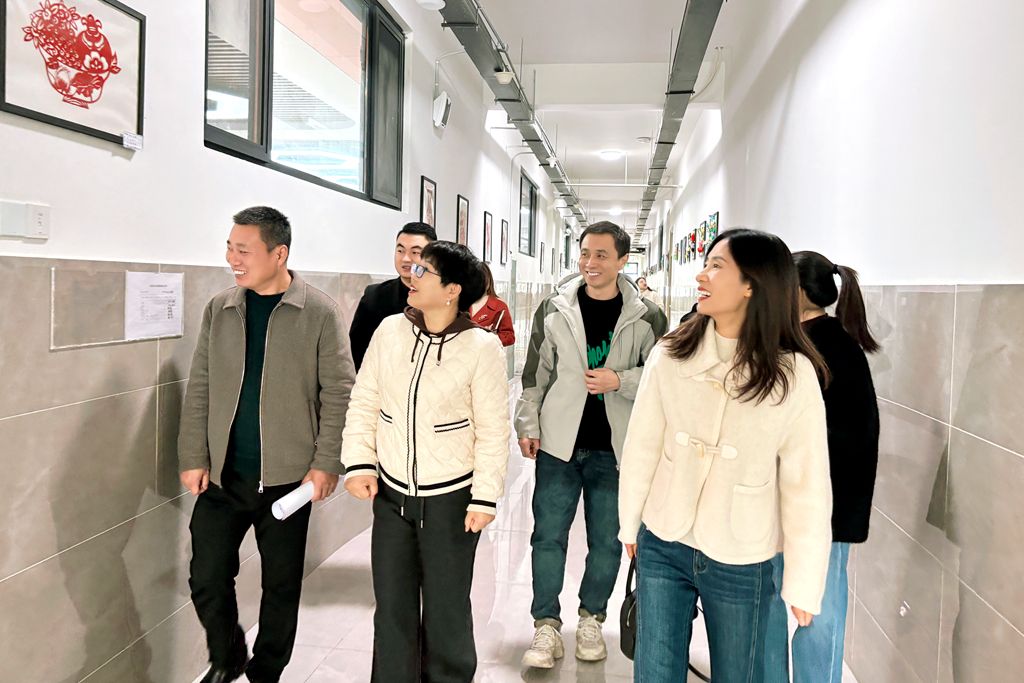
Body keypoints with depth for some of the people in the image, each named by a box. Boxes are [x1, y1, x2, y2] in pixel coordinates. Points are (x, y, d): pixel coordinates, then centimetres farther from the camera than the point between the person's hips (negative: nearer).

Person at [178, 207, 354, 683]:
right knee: (207, 579, 7)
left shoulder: (319, 312, -7)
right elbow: (199, 389, 6)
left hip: (287, 477, -3)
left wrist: (326, 463, -11)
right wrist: (193, 457, 1)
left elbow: (338, 392, -6)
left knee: (281, 585, 11)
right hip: (222, 474, 3)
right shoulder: (219, 309, 3)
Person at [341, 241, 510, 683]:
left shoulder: (481, 347, -14)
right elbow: (364, 403, 4)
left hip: (451, 498, -3)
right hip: (390, 494, 3)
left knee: (446, 608, 14)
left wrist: (485, 498, -10)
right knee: (392, 606, 15)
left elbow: (493, 431, -10)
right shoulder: (390, 330, -4)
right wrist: (359, 463, -3)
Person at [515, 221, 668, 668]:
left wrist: (619, 381, -15)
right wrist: (528, 425, 2)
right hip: (559, 442, 1)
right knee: (548, 535, 5)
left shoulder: (647, 318, -3)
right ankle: (547, 626, 19)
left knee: (607, 540, 11)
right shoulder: (555, 308, 1)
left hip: (615, 447, 0)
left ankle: (591, 621, 31)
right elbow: (535, 373, 5)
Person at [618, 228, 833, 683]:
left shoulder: (794, 375, -12)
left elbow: (806, 484, -8)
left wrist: (803, 583, -5)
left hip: (741, 564, -1)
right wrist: (629, 525, 7)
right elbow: (641, 447, 0)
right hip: (662, 548, 2)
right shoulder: (670, 355, -8)